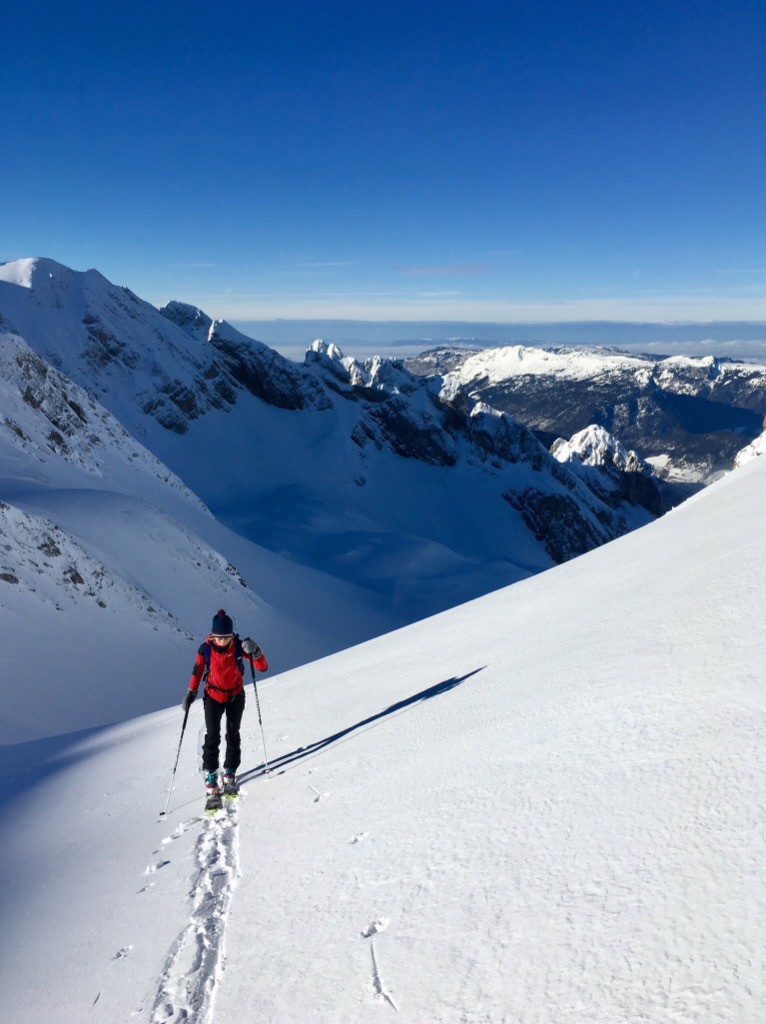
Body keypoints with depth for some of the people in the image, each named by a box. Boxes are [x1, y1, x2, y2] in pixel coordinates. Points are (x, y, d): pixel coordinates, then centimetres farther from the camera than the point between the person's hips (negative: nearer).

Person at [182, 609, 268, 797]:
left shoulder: (239, 646, -20)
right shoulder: (205, 649, -19)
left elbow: (262, 667, -21)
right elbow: (197, 670, -2)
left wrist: (255, 652, -39)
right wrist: (191, 693, -3)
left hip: (236, 696, 1)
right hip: (213, 696, -1)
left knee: (233, 735, 10)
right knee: (212, 737, -7)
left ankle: (230, 773, 26)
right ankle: (210, 775, 9)